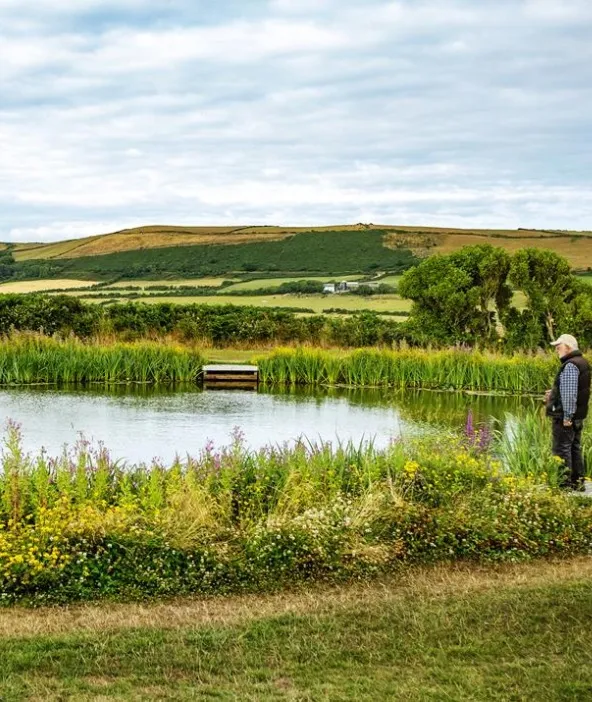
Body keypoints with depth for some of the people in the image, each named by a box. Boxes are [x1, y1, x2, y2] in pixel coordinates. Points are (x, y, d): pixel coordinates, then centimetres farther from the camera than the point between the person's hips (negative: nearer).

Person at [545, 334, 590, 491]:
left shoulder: (570, 365, -18)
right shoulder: (582, 362, 14)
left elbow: (570, 394, -23)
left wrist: (567, 416, -23)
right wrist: (553, 394, 20)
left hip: (566, 416, -10)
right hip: (578, 416, 10)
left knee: (562, 449, -5)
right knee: (575, 448, 15)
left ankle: (565, 483, -3)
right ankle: (578, 481, 20)